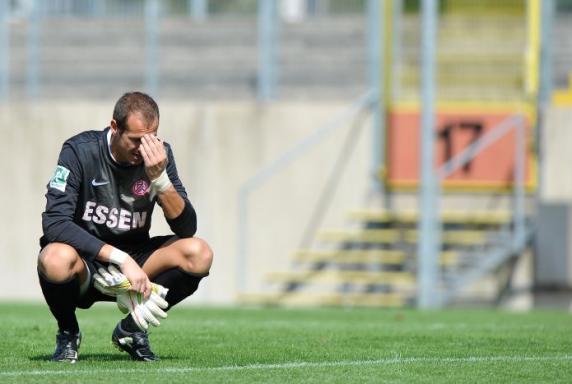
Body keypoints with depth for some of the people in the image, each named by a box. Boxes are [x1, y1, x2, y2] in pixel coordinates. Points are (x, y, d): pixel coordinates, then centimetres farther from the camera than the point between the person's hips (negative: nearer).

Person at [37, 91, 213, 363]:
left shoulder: (160, 155, -4)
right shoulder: (80, 151, -16)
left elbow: (187, 228, -9)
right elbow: (54, 223, -25)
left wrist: (160, 179, -26)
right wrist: (120, 258, -31)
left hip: (132, 261, 4)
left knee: (199, 255, -22)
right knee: (56, 259, -40)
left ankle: (131, 329, 2)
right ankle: (67, 332, -5)